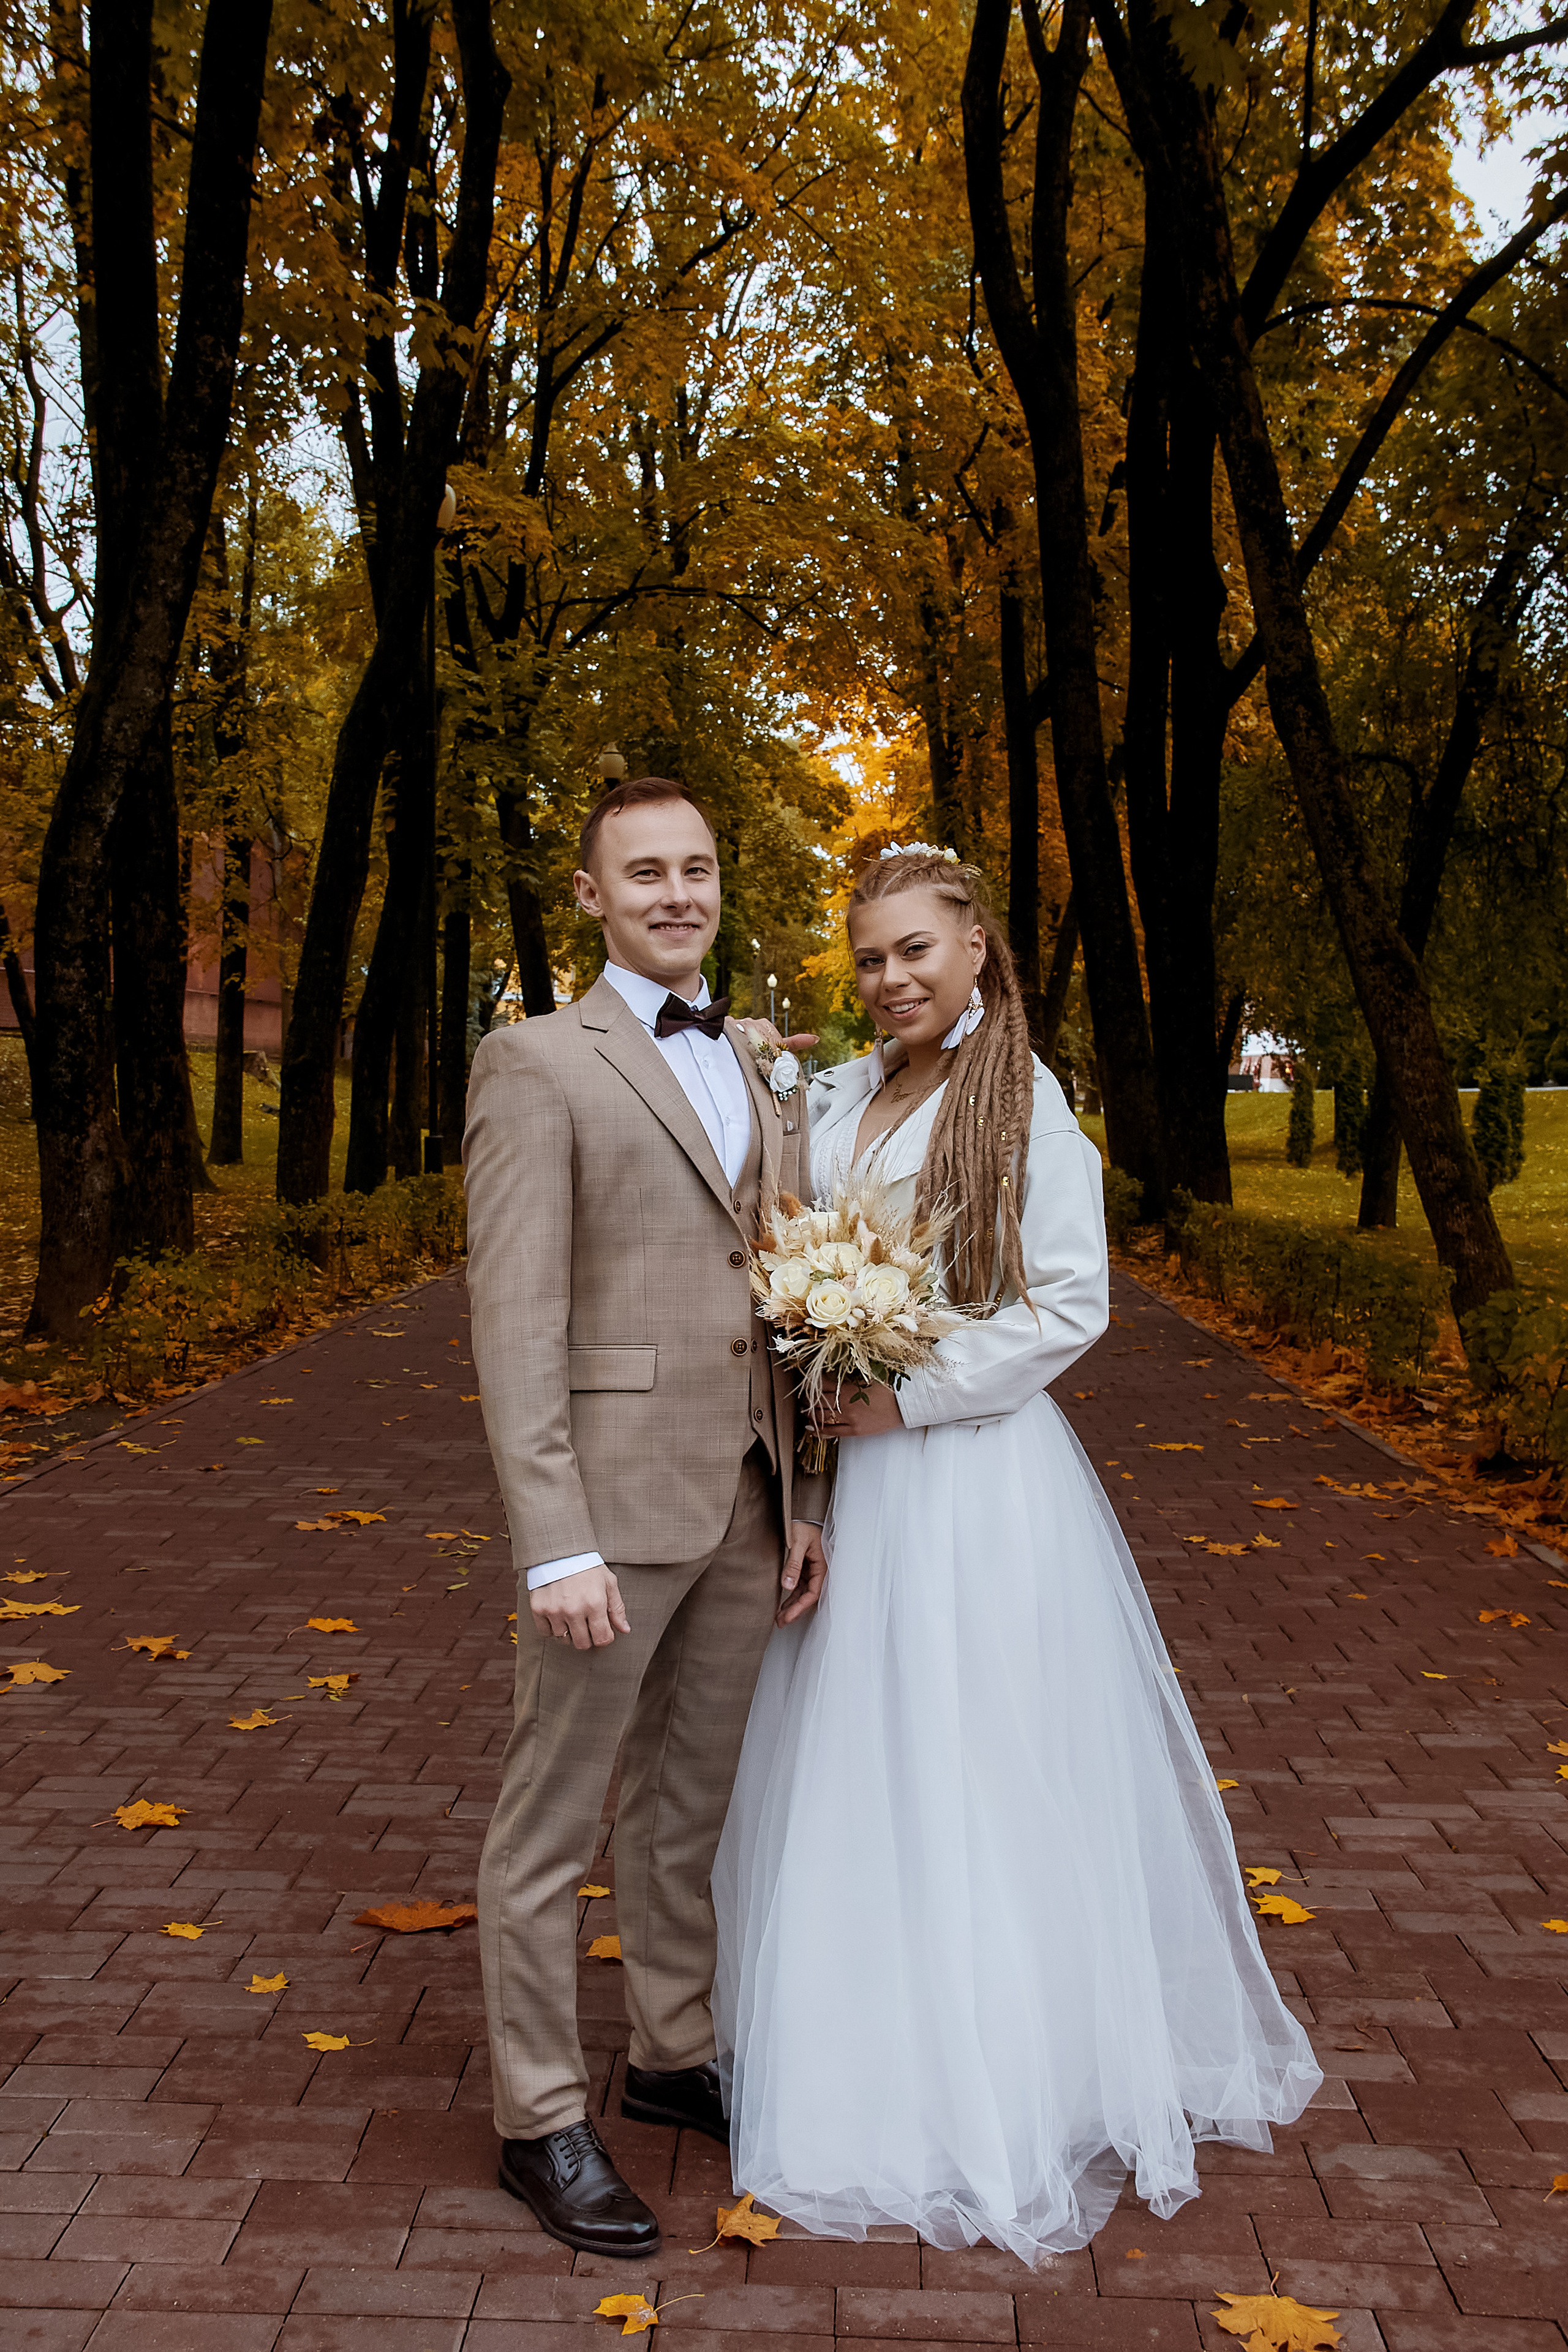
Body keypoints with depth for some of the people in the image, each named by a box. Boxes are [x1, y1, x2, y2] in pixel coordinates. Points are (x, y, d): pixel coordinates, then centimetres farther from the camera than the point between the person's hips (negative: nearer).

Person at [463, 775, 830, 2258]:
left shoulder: (761, 1080, 14)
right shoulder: (538, 1064, -7)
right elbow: (513, 1319, -14)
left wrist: (801, 1502, 12)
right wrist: (555, 1547, -19)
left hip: (742, 1506, 7)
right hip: (611, 1505, -7)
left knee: (691, 1801, 20)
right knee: (551, 1825, 6)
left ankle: (672, 2055, 37)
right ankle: (541, 2119, 21)